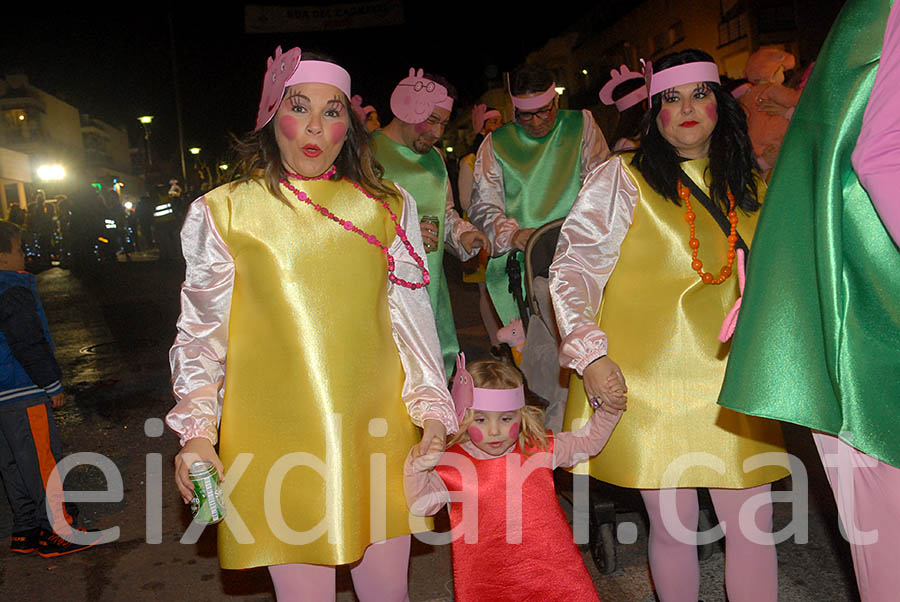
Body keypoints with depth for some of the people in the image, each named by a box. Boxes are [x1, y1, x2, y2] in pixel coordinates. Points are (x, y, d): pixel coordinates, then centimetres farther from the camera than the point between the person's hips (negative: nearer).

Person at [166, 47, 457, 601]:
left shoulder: (388, 207, 7)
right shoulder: (222, 213, 3)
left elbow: (412, 320, 9)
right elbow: (200, 332, 7)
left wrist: (432, 415, 4)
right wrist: (196, 431, -2)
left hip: (378, 435, 2)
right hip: (277, 444, -1)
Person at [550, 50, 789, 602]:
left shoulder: (751, 187, 13)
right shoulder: (623, 178, -1)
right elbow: (572, 267, -4)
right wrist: (588, 353, -12)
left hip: (733, 380, 4)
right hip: (649, 380, -4)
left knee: (754, 528, 5)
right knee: (674, 530, 4)